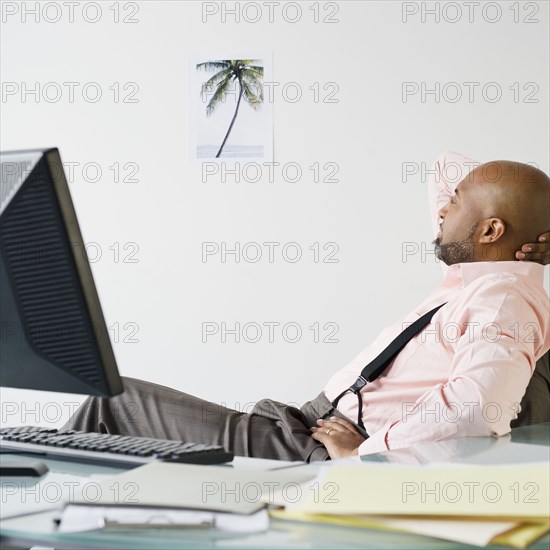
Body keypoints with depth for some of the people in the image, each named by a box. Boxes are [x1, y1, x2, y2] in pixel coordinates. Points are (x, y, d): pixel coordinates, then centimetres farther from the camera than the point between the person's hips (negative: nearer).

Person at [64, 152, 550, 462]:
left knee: (113, 400, -2)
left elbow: (479, 404, -37)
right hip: (313, 423, 10)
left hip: (316, 452, -10)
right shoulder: (475, 277, 13)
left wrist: (364, 451, -27)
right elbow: (447, 168, 29)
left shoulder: (503, 299, -17)